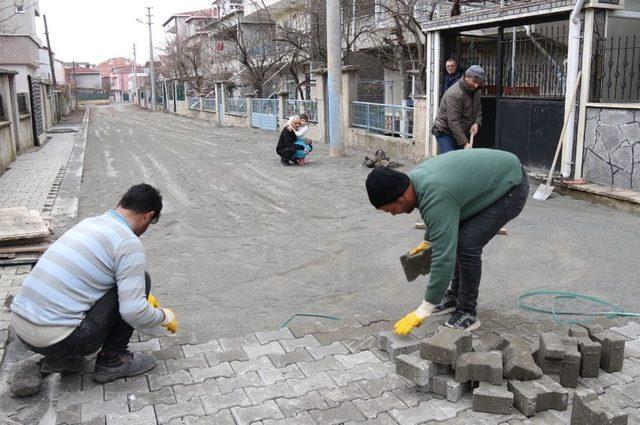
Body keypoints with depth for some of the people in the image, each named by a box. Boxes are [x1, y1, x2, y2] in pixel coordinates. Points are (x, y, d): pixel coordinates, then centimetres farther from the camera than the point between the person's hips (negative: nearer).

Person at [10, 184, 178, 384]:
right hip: (56, 339, -8)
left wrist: (144, 298, 42)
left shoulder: (89, 222, 14)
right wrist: (165, 316, 6)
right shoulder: (129, 242, -11)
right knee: (141, 279, 3)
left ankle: (60, 357, 18)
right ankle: (112, 360, 11)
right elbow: (133, 312, -14)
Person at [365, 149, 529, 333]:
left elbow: (444, 257, -34)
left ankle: (467, 313, -2)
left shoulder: (435, 197, -32)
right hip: (492, 180, 10)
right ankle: (456, 296, 22)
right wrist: (427, 241, 28)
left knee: (467, 244, -16)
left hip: (510, 186, -10)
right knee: (453, 239, 9)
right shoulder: (417, 177, -5)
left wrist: (422, 312, -29)